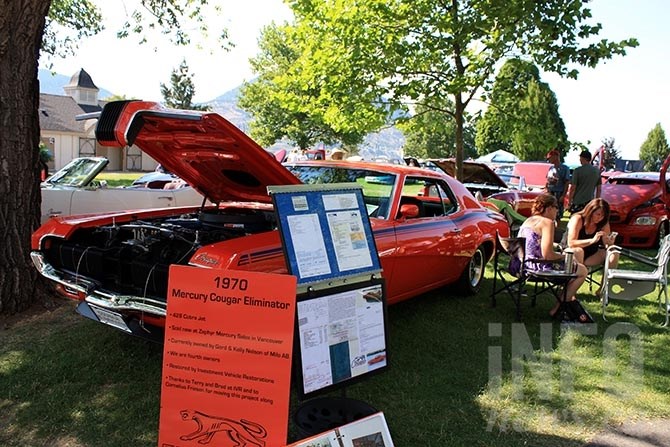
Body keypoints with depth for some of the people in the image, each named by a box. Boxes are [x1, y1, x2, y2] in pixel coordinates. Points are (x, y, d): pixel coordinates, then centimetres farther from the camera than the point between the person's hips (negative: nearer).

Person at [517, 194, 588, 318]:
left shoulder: (528, 221, 13)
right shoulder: (547, 222, -14)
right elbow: (547, 255, -21)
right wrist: (562, 256, -3)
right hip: (539, 267, -10)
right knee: (582, 271, 5)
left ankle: (570, 298, 29)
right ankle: (556, 309, 9)